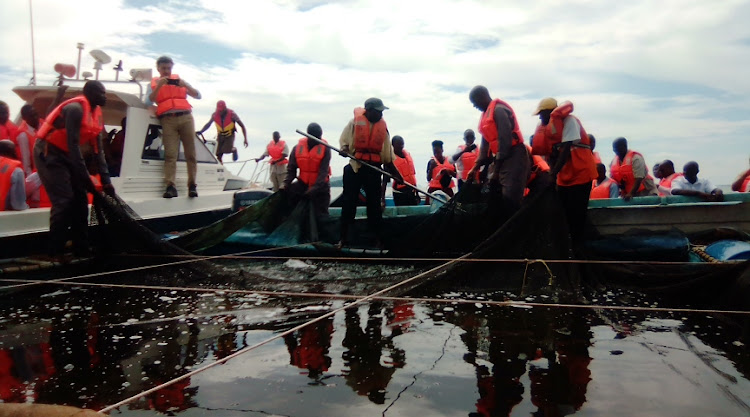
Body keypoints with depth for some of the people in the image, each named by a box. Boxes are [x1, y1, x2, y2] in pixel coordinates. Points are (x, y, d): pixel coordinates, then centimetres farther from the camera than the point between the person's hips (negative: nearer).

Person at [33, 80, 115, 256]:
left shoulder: (96, 113, 6)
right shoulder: (75, 109, -21)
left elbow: (97, 150, 4)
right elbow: (73, 145, -25)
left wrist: (106, 180, -2)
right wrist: (85, 177, -25)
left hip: (65, 156, 9)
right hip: (49, 154, -9)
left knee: (79, 200, 4)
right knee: (64, 201, -16)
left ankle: (81, 250, 10)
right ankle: (55, 253, -9)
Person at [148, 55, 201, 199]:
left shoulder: (180, 80, 22)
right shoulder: (153, 83, 19)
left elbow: (198, 96, 14)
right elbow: (150, 100, 2)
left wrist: (186, 85, -3)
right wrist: (159, 85, -10)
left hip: (185, 117, 2)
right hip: (167, 120, -1)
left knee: (190, 153, -4)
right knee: (170, 154, -13)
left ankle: (192, 185, -2)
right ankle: (170, 186, -20)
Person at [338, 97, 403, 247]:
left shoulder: (382, 126, 7)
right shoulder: (355, 122, -2)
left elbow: (387, 153, 12)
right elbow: (344, 140, 3)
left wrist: (394, 170, 11)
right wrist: (344, 149, -19)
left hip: (374, 168, 2)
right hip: (354, 167, -2)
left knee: (374, 203, 5)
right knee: (348, 202, -1)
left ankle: (376, 237, 13)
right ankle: (344, 237, 7)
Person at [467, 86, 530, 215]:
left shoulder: (499, 110, -11)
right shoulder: (486, 113, 18)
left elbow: (504, 140, -17)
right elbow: (485, 142, 20)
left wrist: (496, 170, -15)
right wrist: (476, 166, 15)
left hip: (514, 156, -10)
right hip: (502, 157, 10)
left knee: (509, 198, -17)